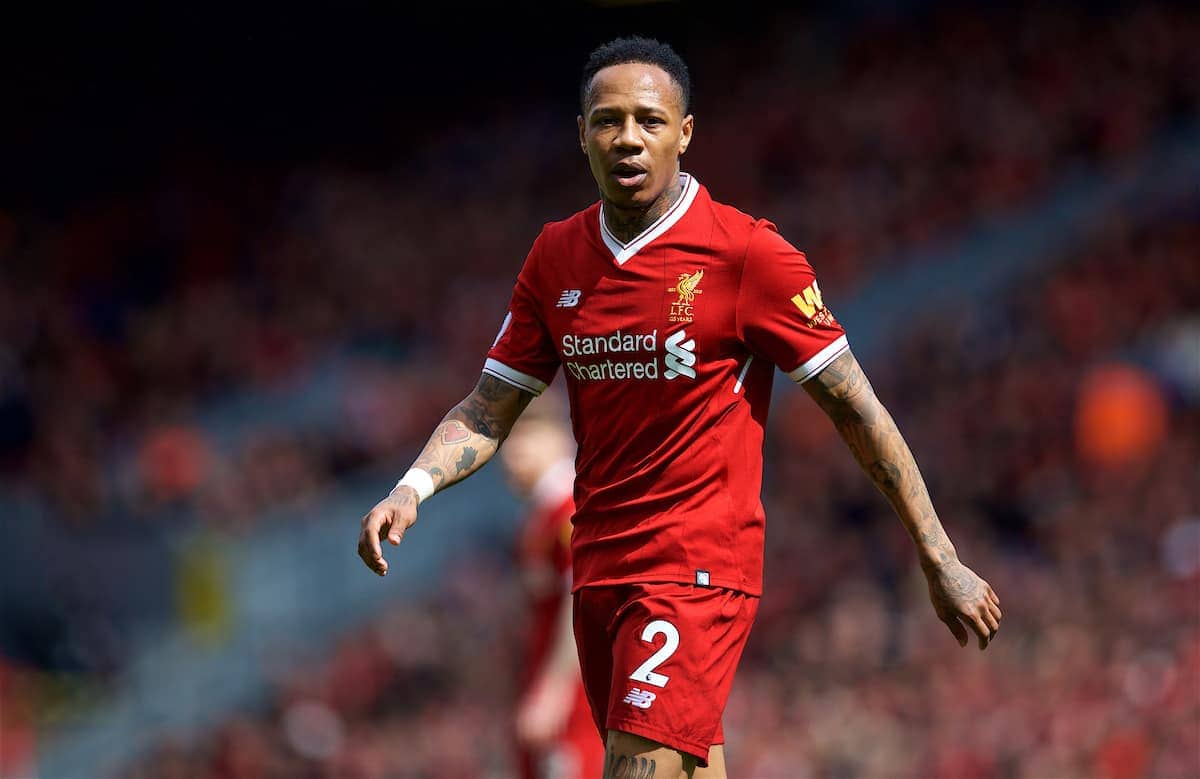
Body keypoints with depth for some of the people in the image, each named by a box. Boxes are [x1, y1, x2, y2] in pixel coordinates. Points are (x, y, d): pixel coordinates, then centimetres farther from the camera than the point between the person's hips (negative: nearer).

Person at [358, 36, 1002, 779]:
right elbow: (490, 409, 14)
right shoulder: (557, 255, 8)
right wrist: (412, 489, -6)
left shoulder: (747, 252, -9)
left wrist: (941, 561, -4)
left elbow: (855, 406, -5)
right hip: (599, 570, 6)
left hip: (699, 570, -6)